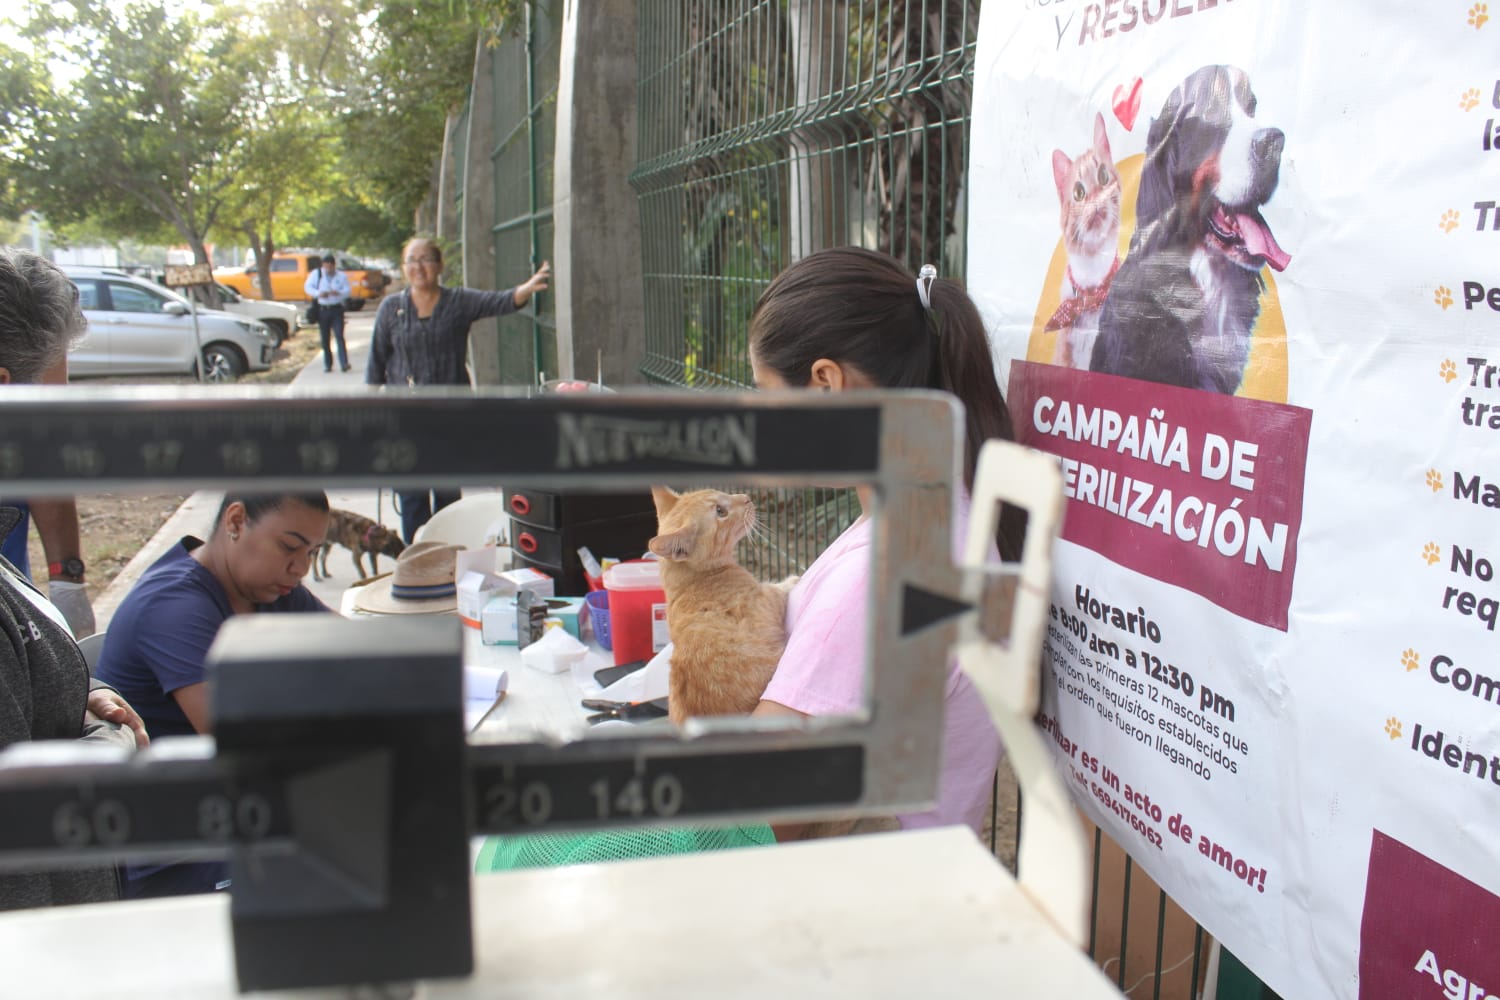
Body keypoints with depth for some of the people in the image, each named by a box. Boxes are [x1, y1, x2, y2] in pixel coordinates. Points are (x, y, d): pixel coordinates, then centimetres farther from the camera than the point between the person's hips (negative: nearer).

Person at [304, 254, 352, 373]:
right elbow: (307, 287, 4)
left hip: (337, 309, -2)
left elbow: (347, 290, 0)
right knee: (325, 338, 4)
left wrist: (338, 293, -22)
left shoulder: (341, 276, 6)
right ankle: (327, 364, 13)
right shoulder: (316, 274, 8)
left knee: (339, 336, -12)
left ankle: (344, 363, -18)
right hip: (322, 309, 2)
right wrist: (318, 293, -14)